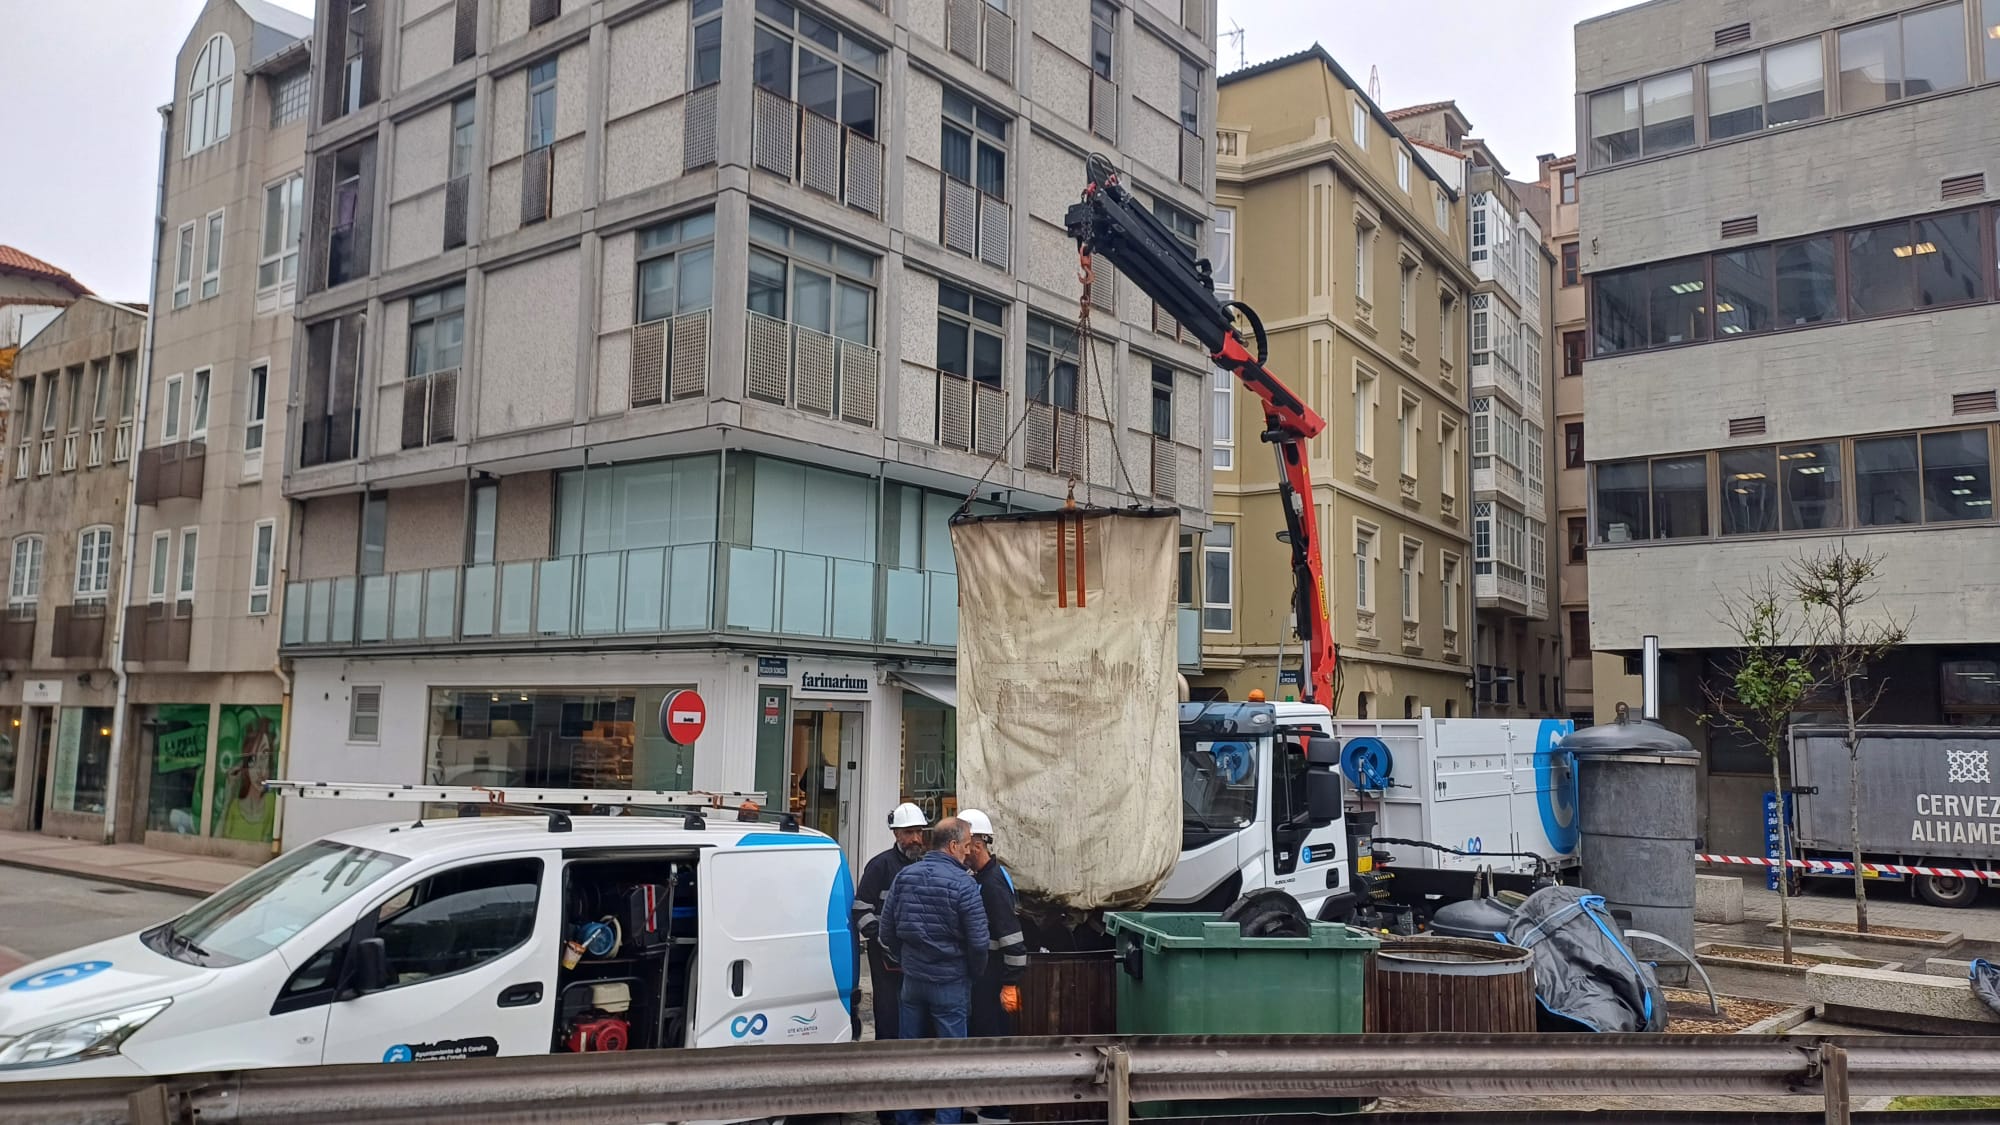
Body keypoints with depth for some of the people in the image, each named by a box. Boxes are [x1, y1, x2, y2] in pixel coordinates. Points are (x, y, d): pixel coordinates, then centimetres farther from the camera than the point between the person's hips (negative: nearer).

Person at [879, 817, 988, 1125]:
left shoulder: (905, 876, 0)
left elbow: (887, 930, 5)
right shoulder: (963, 884, -16)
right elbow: (978, 941, -16)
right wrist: (975, 973, 2)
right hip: (951, 984, -5)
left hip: (912, 981, 5)